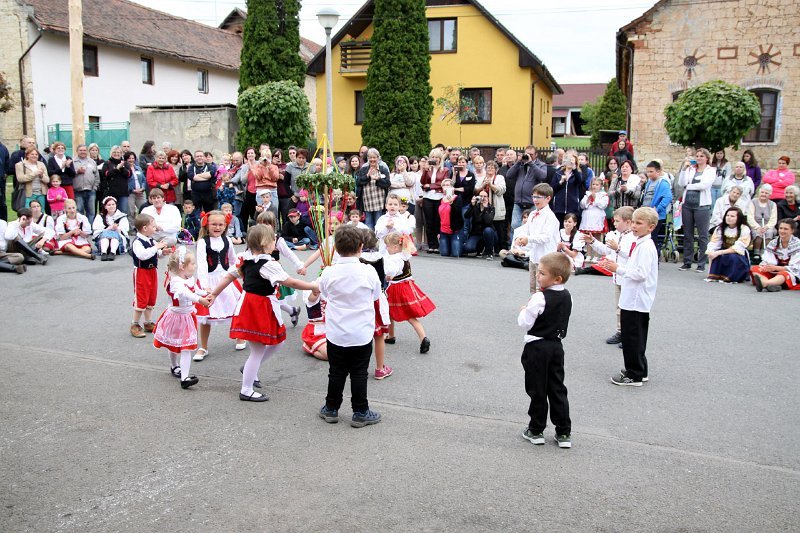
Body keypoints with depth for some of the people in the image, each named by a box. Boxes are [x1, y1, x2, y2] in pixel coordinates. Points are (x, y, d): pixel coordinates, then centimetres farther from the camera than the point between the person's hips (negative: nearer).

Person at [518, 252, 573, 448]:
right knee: (557, 389, 13)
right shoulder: (566, 296, 2)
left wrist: (525, 309, 0)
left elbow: (524, 323, -18)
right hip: (556, 345, 7)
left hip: (537, 347, -6)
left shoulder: (539, 298, -21)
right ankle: (564, 433, 16)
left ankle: (536, 430, 17)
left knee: (537, 390, 6)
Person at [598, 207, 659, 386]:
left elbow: (641, 274, -25)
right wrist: (615, 266, 8)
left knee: (633, 338, -1)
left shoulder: (646, 247, -18)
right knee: (634, 337, 18)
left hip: (637, 301, -10)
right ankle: (639, 371, 29)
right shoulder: (639, 244, 12)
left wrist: (618, 269, -20)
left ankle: (634, 375, 8)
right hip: (633, 299, 10)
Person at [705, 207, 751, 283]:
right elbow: (713, 244, -13)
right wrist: (710, 252, -34)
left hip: (739, 258, -3)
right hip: (725, 253, 3)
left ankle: (729, 278, -22)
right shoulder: (720, 228, -3)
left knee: (732, 257, -36)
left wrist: (719, 252, -34)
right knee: (716, 255, -29)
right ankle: (714, 275, -23)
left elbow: (738, 248, -25)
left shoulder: (744, 229, -16)